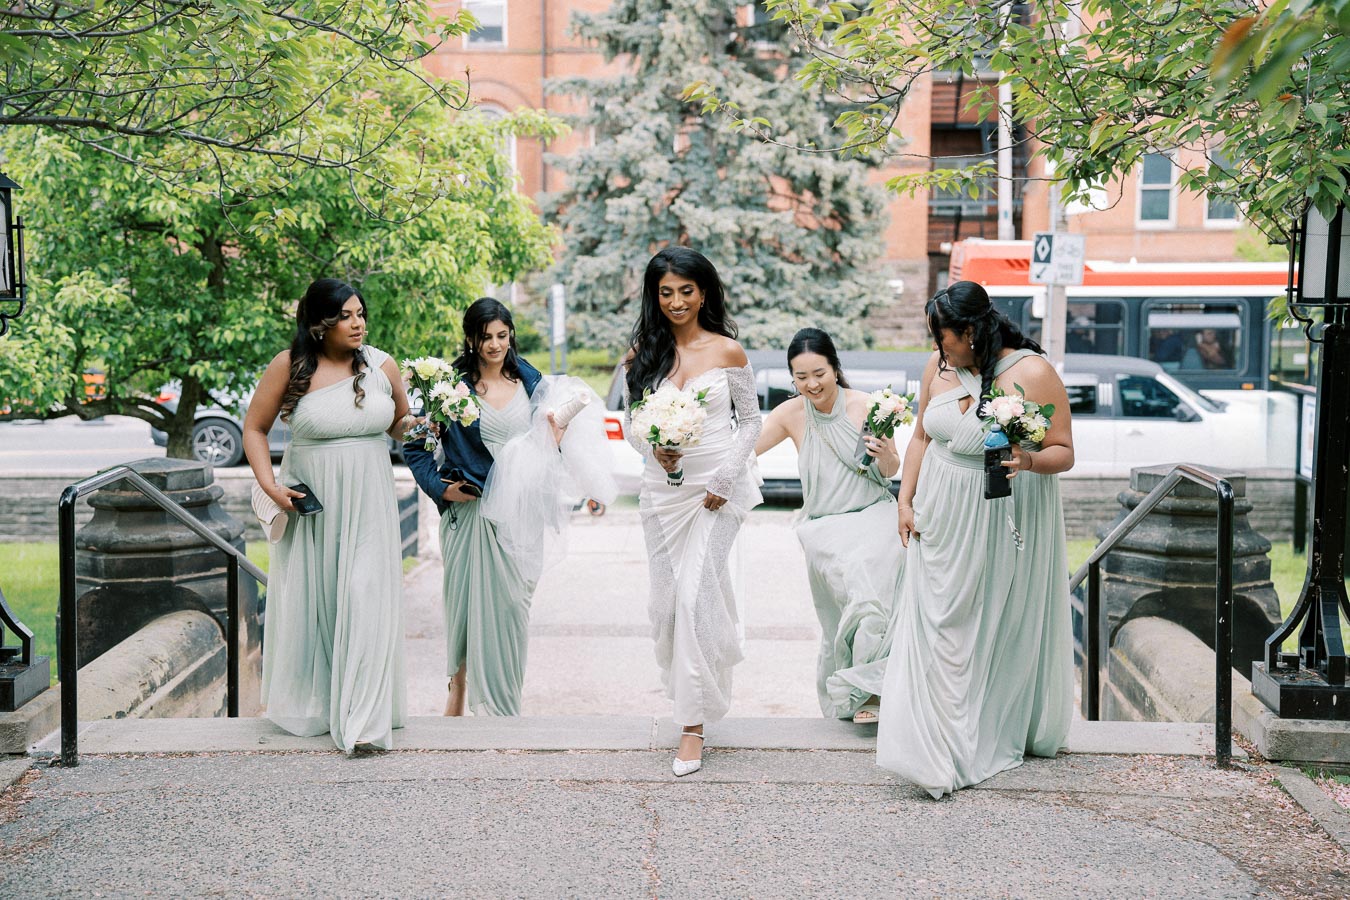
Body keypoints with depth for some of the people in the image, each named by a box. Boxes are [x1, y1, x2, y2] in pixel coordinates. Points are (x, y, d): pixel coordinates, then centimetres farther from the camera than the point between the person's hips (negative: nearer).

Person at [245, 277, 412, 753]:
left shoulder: (381, 365, 2)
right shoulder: (290, 366, -4)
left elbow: (401, 422, 17)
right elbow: (254, 429, 3)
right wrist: (270, 486, -8)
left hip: (368, 504, 1)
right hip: (310, 504, 0)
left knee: (366, 599, -10)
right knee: (311, 602, 8)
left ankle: (364, 720, -12)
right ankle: (310, 706, 26)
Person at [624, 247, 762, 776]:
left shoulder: (728, 352, -1)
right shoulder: (641, 354, 5)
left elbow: (750, 420, 4)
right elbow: (629, 420, 9)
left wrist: (725, 479, -7)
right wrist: (653, 448, -13)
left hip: (717, 488, -3)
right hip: (663, 488, 3)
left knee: (696, 594, -11)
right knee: (666, 600, 5)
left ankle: (693, 724, -5)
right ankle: (691, 692, 28)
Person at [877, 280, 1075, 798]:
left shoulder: (1033, 373, -15)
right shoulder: (939, 366, 0)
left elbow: (1064, 453, -13)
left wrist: (1029, 460, -33)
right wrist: (906, 501, 3)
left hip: (1007, 518, -4)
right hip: (944, 517, 4)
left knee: (1005, 624, 9)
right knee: (940, 623, 0)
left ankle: (1002, 734, 28)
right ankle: (939, 750, 5)